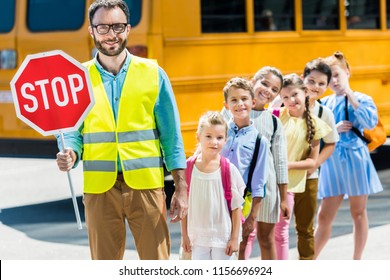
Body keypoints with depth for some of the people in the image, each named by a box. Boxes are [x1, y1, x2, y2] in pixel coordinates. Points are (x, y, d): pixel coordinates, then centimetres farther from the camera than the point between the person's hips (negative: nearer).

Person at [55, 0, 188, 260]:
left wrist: (181, 188, 0)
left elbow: (171, 135, 5)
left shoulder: (152, 74, 5)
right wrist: (70, 154, -15)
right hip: (99, 187, 1)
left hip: (146, 184, -1)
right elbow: (71, 133, 9)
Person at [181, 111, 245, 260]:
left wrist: (235, 238, -6)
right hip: (197, 237, 2)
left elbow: (236, 207, -5)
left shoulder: (229, 170, -9)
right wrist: (185, 235, 3)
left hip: (223, 237, -2)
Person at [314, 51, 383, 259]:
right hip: (332, 162, 2)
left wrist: (349, 94, -17)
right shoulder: (324, 104, 8)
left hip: (356, 160, -2)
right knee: (324, 216, 2)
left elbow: (370, 122, -19)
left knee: (358, 213, 7)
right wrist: (334, 130, -13)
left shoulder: (361, 99, 0)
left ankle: (357, 261, 17)